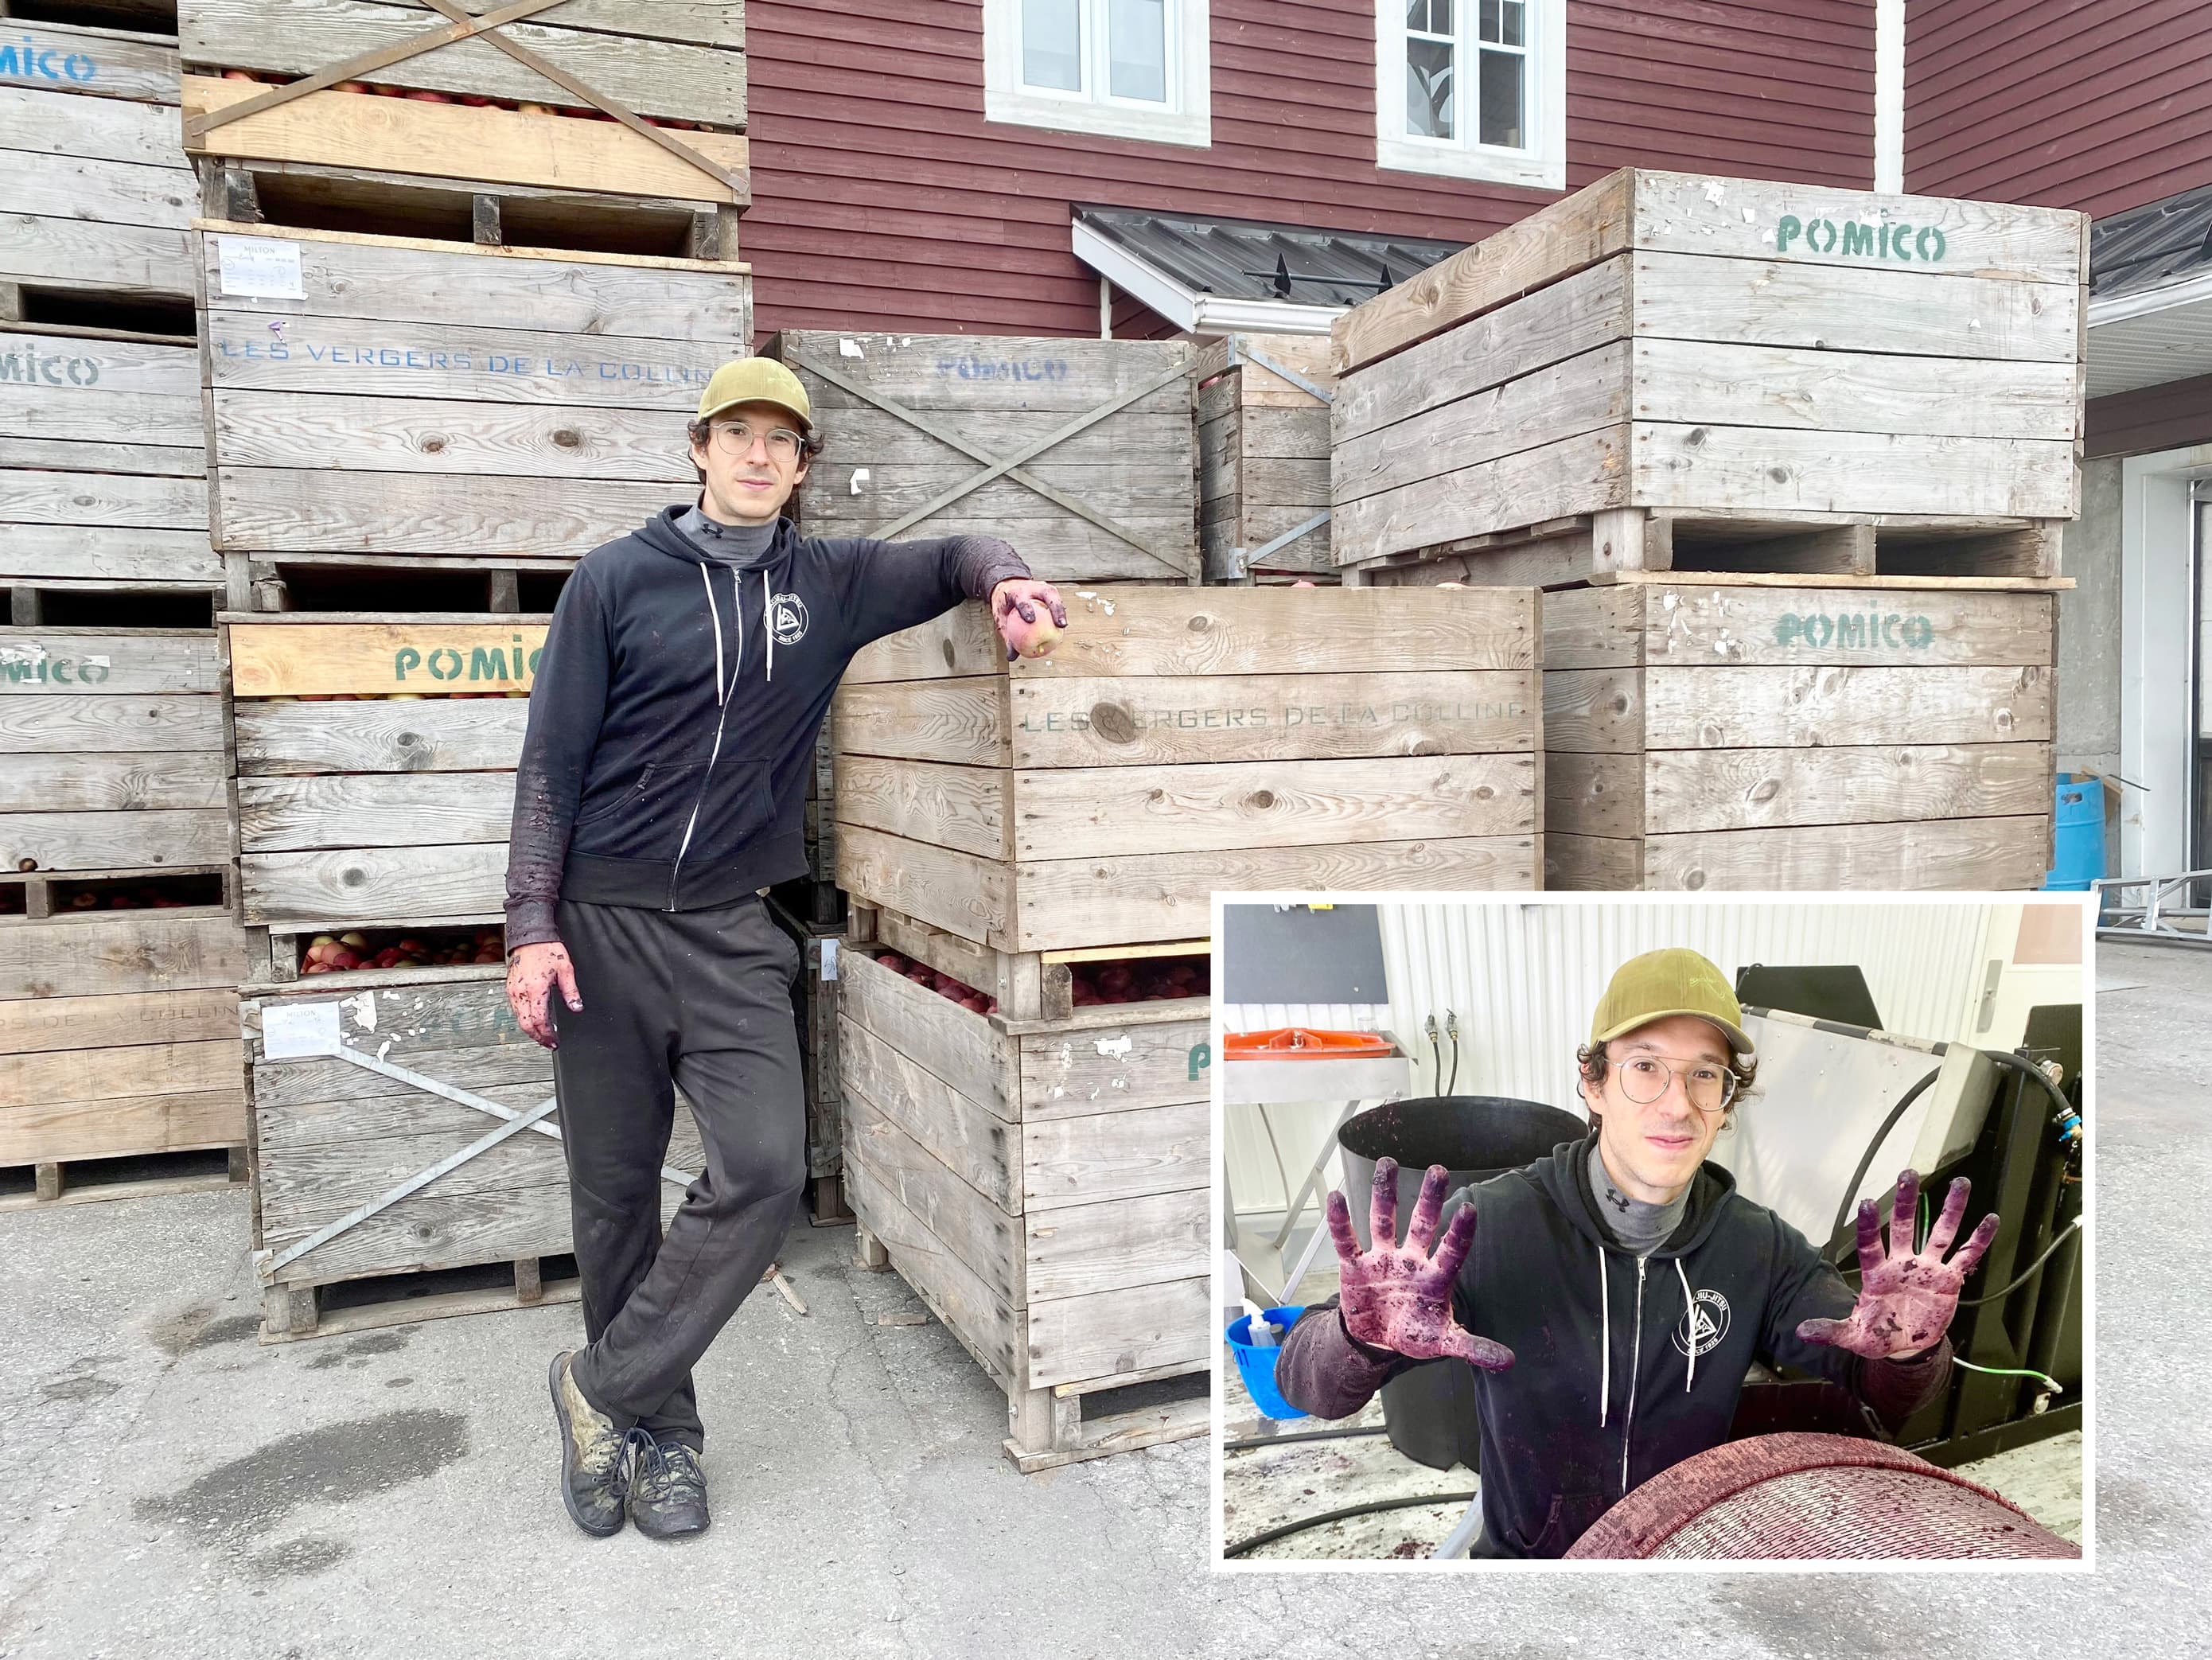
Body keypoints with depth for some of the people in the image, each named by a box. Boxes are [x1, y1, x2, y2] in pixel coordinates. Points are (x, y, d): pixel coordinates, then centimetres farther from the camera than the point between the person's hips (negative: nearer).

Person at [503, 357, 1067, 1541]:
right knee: (615, 1193, 6)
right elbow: (552, 761, 0)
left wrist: (1004, 580, -6)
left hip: (730, 931, 2)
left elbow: (954, 559, 19)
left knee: (765, 1168, -14)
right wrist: (532, 928, -7)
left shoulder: (828, 582, 8)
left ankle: (604, 1387, 6)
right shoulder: (616, 580, 1)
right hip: (602, 922, -1)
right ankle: (659, 1428, 25)